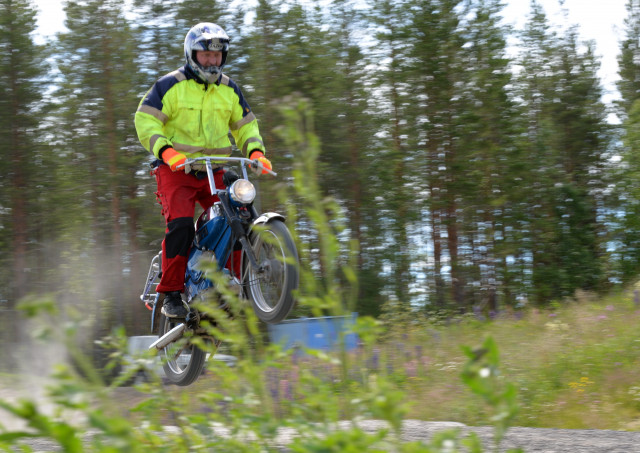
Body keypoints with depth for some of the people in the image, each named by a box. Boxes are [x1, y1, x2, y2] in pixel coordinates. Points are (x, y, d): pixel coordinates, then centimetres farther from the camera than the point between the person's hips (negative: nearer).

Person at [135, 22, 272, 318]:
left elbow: (245, 125, 21)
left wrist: (255, 150, 0)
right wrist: (165, 150, -25)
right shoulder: (170, 85, -3)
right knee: (180, 223, -24)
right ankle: (171, 294, -16)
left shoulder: (229, 90, 13)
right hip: (176, 169, -5)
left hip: (214, 171, 5)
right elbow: (145, 120, -9)